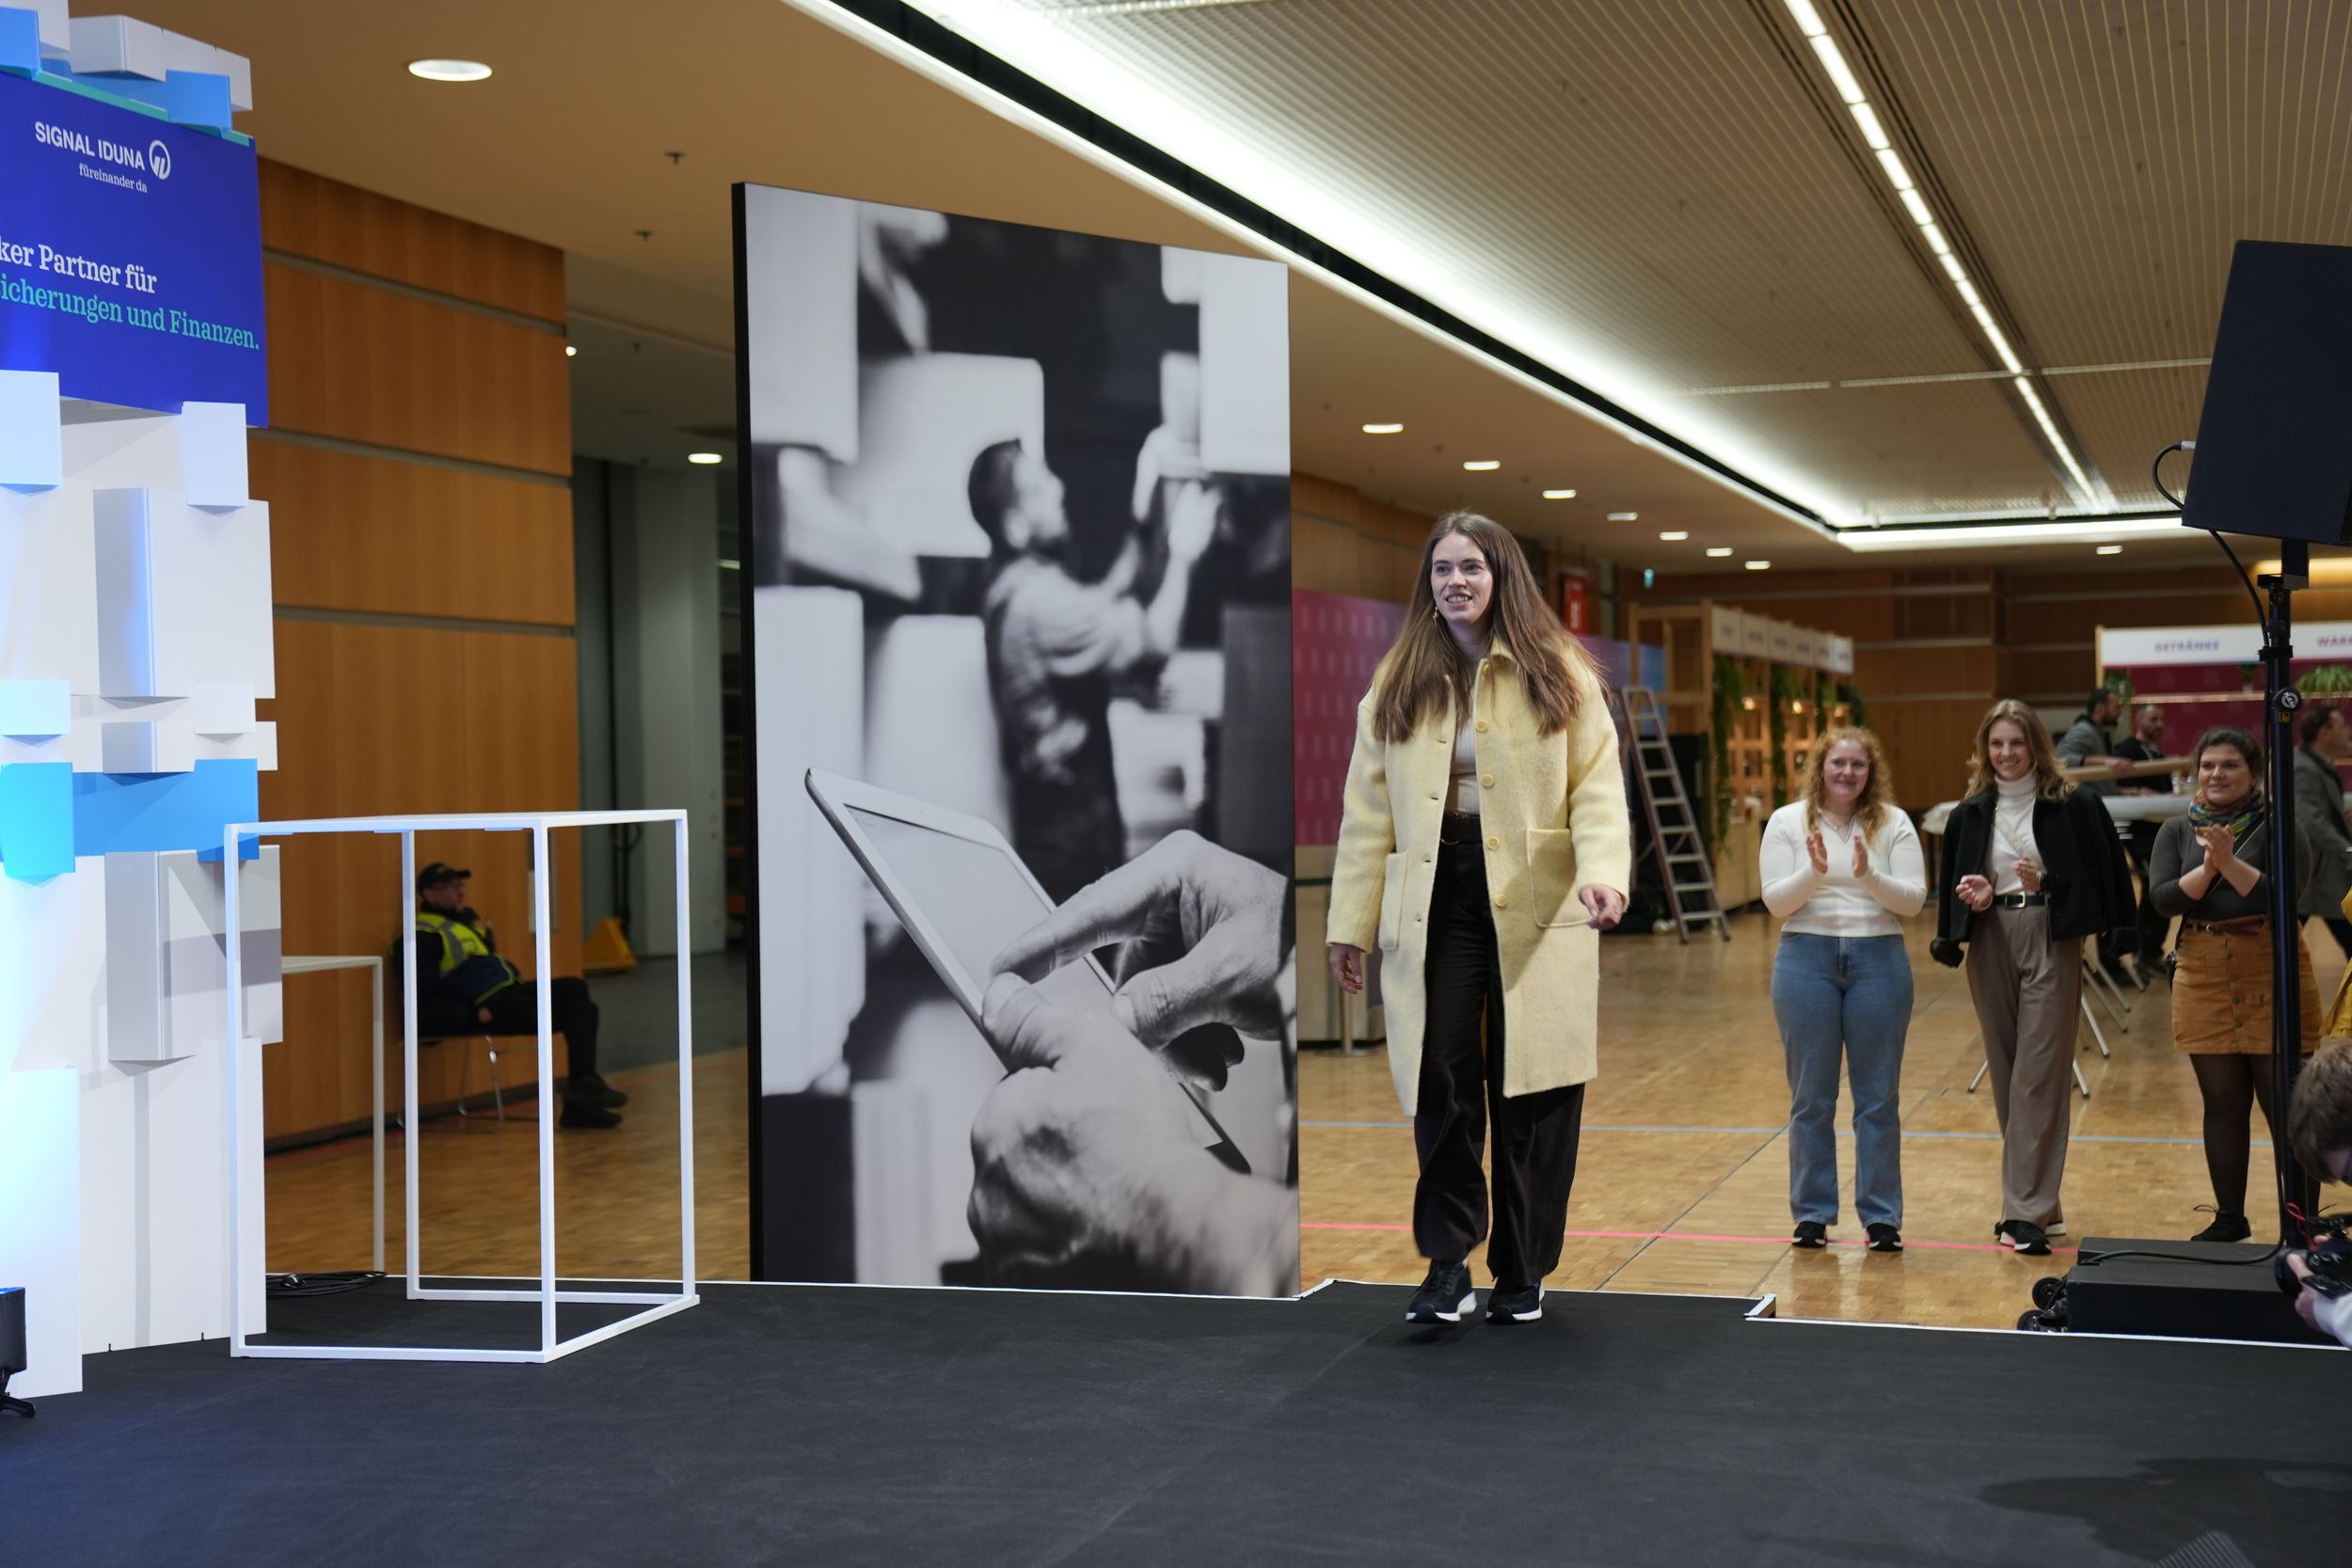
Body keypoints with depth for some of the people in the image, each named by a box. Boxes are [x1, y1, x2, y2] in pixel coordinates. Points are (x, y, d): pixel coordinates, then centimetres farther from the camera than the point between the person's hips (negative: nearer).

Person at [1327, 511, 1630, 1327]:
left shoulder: (1558, 674, 3)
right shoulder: (1396, 686, 9)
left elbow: (1597, 786, -3)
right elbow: (1369, 812, 9)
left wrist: (1602, 872, -20)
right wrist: (1351, 922, 6)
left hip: (1535, 906, -1)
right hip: (1434, 904, 2)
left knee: (1530, 1093, 4)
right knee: (1442, 1088, -4)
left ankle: (1522, 1274, 16)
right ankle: (1447, 1265, 6)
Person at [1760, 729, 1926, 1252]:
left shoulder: (1893, 824, 2)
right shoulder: (1788, 822, 2)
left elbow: (1914, 900, -4)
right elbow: (1775, 902, -3)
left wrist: (1869, 877, -21)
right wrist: (1813, 872, -21)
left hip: (1879, 960, 0)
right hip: (1807, 959, 0)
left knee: (1878, 1097, 5)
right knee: (1811, 1097, 6)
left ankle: (1882, 1217, 14)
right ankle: (1812, 1214, 16)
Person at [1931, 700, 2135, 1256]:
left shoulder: (2073, 807, -3)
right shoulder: (1969, 814, 8)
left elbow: (2098, 876, -4)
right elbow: (1953, 887, 11)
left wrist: (2045, 885, -18)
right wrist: (1975, 897, -10)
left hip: (2051, 941, -4)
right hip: (1991, 942, 4)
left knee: (2038, 1077, -8)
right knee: (2007, 1077, 8)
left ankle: (2026, 1210, -9)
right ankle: (2041, 1203, 18)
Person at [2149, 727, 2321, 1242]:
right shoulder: (2178, 831, 8)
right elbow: (2162, 897, -4)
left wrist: (2229, 862, -24)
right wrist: (2206, 867, -18)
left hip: (2271, 977, -4)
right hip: (2204, 980, 4)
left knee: (2285, 1107, -2)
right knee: (2223, 1105, 11)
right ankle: (2229, 1218, 22)